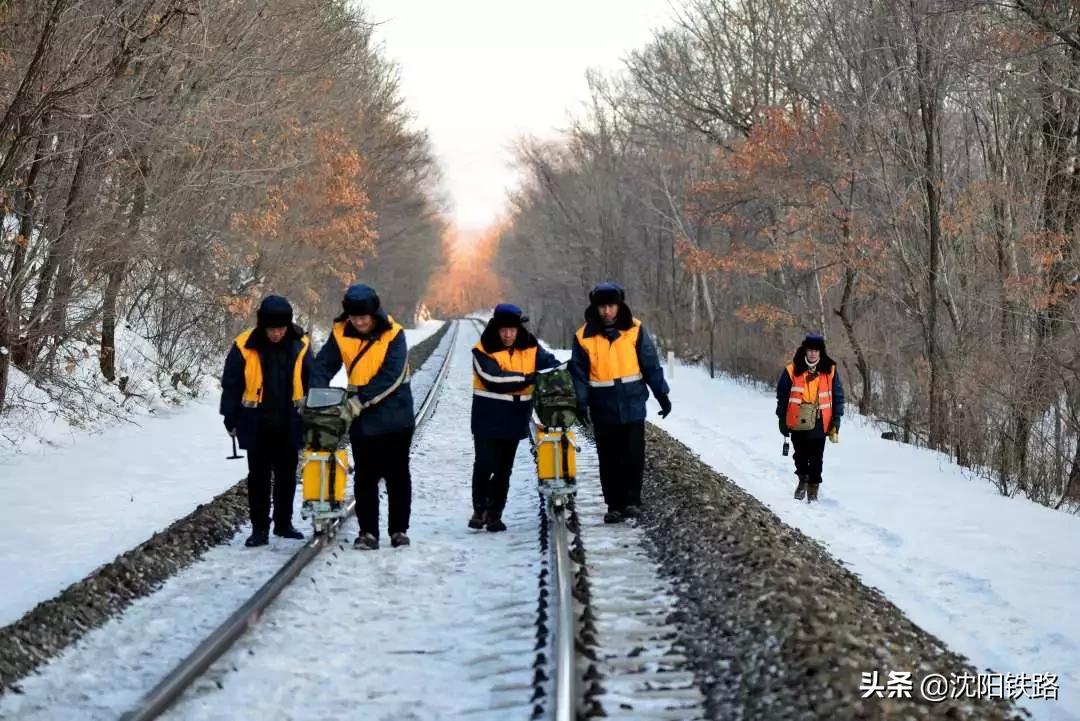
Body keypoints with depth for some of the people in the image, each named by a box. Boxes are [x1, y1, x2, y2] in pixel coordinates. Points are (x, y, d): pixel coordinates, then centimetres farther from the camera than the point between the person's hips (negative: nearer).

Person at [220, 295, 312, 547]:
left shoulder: (300, 345, -4)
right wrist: (231, 420, -2)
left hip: (289, 424, 2)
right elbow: (231, 385, -3)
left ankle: (284, 523, 24)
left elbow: (311, 383, 7)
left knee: (287, 476, 11)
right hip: (256, 424, -2)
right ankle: (260, 528, 9)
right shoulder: (244, 347, -10)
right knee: (258, 476, 3)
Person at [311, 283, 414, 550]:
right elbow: (323, 366, -4)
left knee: (397, 475, 6)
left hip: (394, 415, -2)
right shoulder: (341, 333, -3)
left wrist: (361, 399, -29)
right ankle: (368, 532, 9)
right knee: (365, 477, 4)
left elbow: (390, 375, -22)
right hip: (361, 417, 3)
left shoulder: (393, 334, -14)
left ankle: (399, 530, 16)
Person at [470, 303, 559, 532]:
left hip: (515, 419, 3)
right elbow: (493, 378, -21)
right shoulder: (483, 351, -8)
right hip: (488, 419, -3)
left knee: (504, 469, 9)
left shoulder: (530, 349, 3)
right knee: (485, 465, -7)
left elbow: (551, 364, -8)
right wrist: (528, 378, -24)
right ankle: (479, 510, 10)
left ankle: (494, 514, 19)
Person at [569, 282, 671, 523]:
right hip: (603, 408, 1)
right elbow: (579, 372, 2)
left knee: (633, 455, -4)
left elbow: (651, 365, 1)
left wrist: (662, 394, 1)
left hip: (632, 404, -1)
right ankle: (614, 505, 13)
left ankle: (632, 501, 6)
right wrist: (581, 402, -7)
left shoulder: (635, 330, -3)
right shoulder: (584, 336, -3)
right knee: (609, 459, 6)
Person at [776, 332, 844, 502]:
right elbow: (782, 397, 3)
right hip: (798, 423, 0)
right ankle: (803, 480, 32)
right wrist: (782, 420, 3)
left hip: (819, 423, 0)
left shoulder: (830, 371, 1)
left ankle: (813, 488, 13)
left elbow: (838, 396, 7)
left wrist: (836, 419, 1)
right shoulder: (792, 371, -2)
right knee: (800, 456, 9)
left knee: (816, 458, 2)